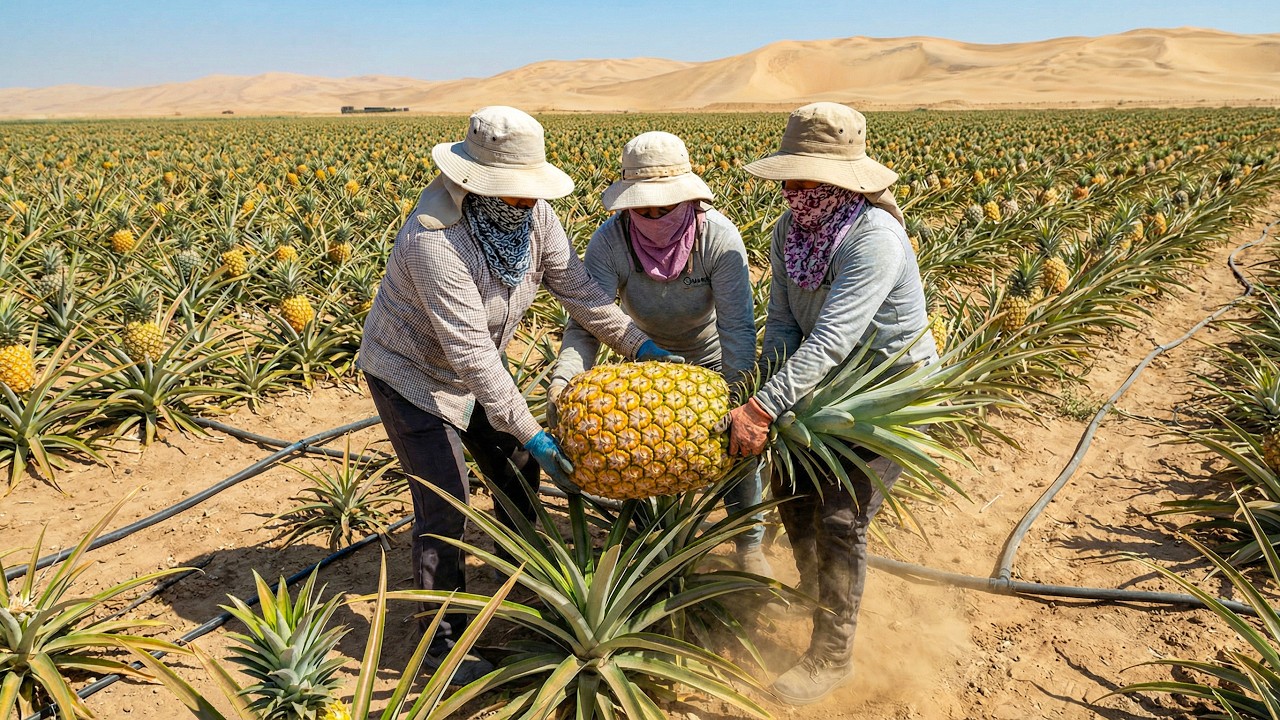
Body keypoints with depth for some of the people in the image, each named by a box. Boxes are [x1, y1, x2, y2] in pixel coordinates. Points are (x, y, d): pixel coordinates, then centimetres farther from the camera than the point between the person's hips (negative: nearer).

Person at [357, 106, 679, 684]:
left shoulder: (532, 214, -15)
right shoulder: (435, 240, -37)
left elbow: (576, 287, -11)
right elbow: (471, 352, -37)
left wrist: (641, 345, -19)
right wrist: (530, 433, -36)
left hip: (473, 372, 7)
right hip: (411, 374, -7)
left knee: (520, 474, 15)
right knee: (442, 509, -6)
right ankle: (444, 642, 13)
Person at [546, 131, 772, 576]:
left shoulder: (719, 238, -33)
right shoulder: (608, 244, -30)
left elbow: (737, 326, -37)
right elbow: (586, 323, -36)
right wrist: (562, 380, -54)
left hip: (712, 354, -1)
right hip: (649, 353, 1)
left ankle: (749, 545, 27)